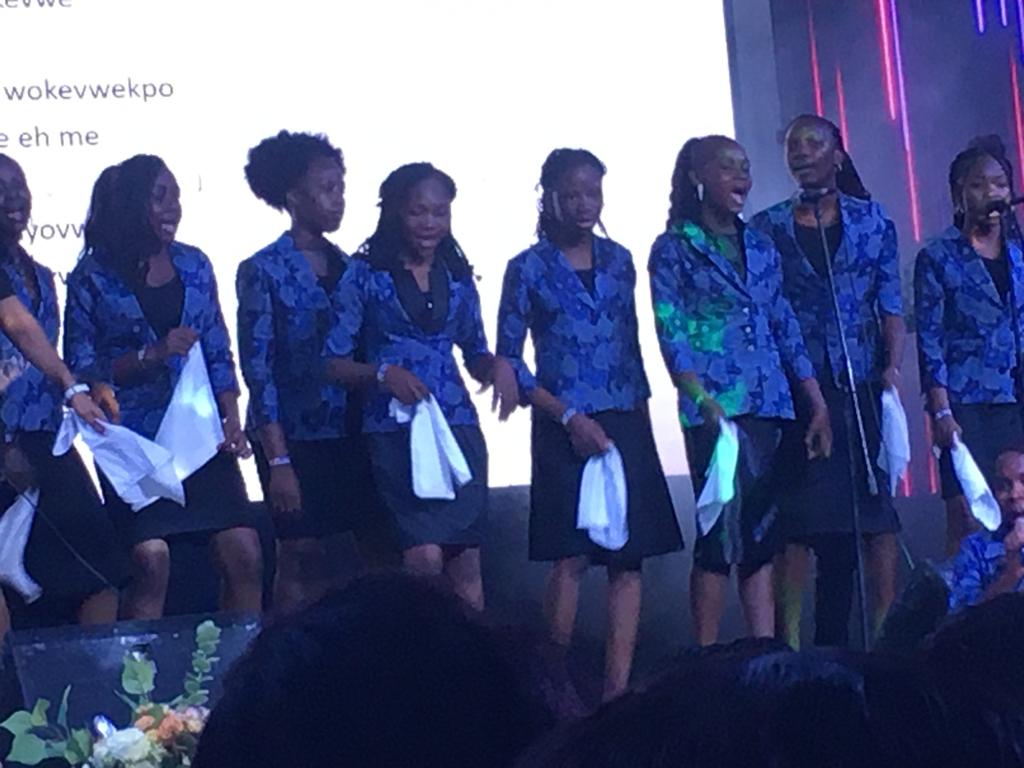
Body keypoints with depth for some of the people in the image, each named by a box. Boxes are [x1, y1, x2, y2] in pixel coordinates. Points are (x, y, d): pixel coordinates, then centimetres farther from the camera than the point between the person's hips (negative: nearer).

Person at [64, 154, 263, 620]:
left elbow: (218, 354, 12)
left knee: (245, 556, -6)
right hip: (134, 438, -4)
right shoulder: (94, 277, -1)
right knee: (152, 560, -17)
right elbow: (80, 368, -4)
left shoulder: (194, 265, 10)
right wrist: (152, 355, -15)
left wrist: (232, 420, -1)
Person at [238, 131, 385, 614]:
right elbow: (257, 370, -9)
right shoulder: (264, 271, -6)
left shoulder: (347, 267, 10)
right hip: (295, 439, -5)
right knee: (300, 564, -1)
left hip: (350, 441, 5)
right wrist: (278, 460, -14)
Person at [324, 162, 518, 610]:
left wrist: (497, 366, -3)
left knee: (467, 565, 2)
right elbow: (333, 362, -2)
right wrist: (384, 374, -19)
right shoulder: (366, 274, 0)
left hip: (457, 426, 4)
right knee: (425, 557, -18)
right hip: (395, 431, -4)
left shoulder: (457, 276, 12)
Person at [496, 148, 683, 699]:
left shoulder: (618, 261, 11)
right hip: (566, 428, -4)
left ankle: (618, 688, 0)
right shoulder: (529, 269, 0)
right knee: (572, 556, -8)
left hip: (625, 425, 4)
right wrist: (568, 416, -12)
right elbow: (509, 361, -3)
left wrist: (642, 418, 12)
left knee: (629, 558, -2)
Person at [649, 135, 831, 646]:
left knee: (761, 534, 4)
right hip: (714, 409, -5)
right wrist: (704, 402, -19)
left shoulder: (760, 248, 16)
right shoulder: (674, 249, 1)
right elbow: (671, 336, -7)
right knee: (723, 530, -9)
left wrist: (818, 403, 10)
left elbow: (786, 327, 16)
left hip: (768, 407, 5)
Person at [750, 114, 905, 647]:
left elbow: (891, 304, 7)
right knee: (796, 521, -3)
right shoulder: (767, 228, 8)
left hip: (863, 387, 1)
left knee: (874, 510, -3)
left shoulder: (871, 220, 10)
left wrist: (893, 367, -8)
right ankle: (790, 643, -1)